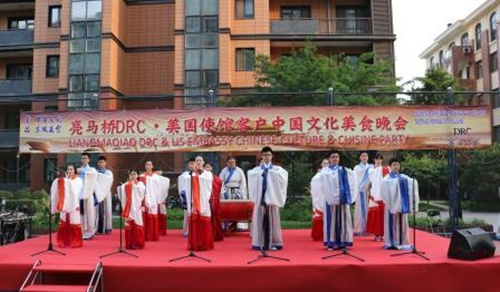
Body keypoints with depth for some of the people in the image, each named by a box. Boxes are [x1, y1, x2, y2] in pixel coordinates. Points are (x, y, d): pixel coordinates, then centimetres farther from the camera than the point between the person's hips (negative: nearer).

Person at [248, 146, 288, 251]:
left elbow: (284, 174, -14)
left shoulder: (277, 169, 8)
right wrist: (262, 171, -17)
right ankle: (260, 243, 10)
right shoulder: (257, 169, 10)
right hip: (260, 197, 0)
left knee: (272, 221, 4)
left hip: (272, 197, 0)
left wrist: (271, 172, -15)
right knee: (260, 221, 2)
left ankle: (273, 243, 12)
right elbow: (250, 174, -11)